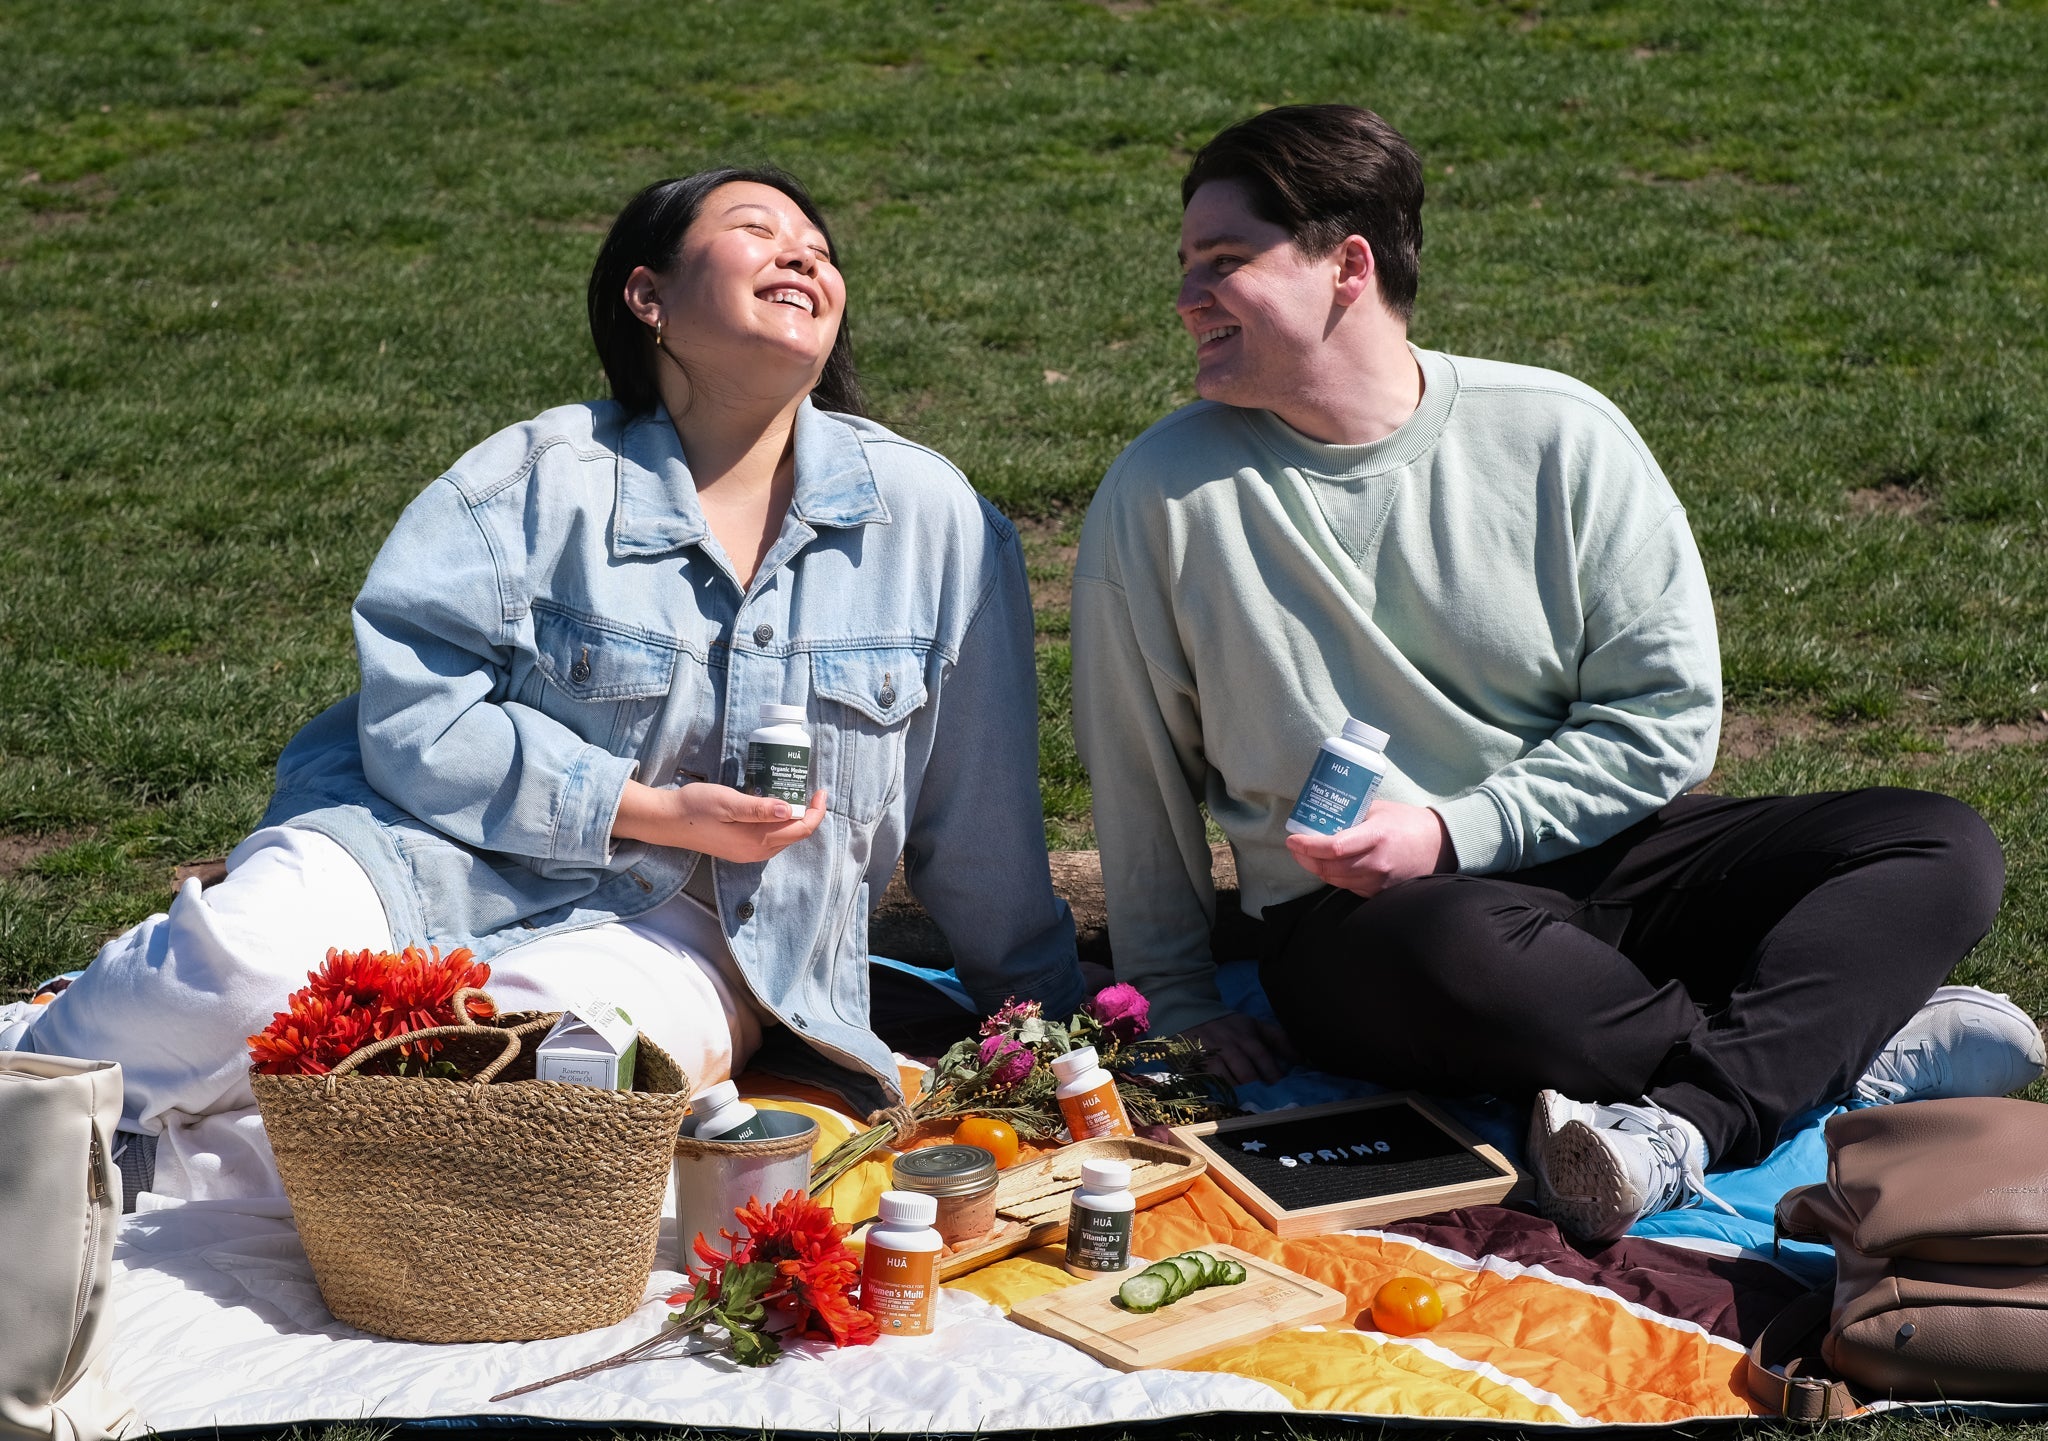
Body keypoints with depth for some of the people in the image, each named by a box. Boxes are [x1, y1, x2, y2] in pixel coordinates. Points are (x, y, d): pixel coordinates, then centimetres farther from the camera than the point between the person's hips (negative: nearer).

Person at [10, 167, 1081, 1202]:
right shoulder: (538, 477, -3)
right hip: (448, 849, -1)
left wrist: (1046, 1028, 17)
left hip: (683, 929, 1)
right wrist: (650, 810, -17)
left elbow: (980, 817, 10)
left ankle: (190, 1165, -22)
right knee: (248, 969, -30)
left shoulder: (928, 514, 3)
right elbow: (416, 714, -12)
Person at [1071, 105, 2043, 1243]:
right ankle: (1856, 1048, -17)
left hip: (1596, 854, 3)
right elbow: (1136, 767, 4)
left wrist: (1452, 832, -15)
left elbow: (1670, 711, -4)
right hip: (1353, 924, -3)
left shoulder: (1559, 435, -4)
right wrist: (1175, 999, 5)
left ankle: (1684, 1126, -37)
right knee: (1458, 958, -39)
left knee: (1946, 850, -15)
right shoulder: (1163, 495, -4)